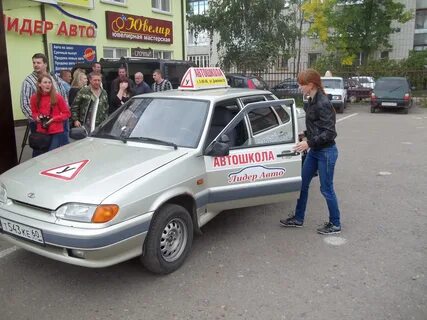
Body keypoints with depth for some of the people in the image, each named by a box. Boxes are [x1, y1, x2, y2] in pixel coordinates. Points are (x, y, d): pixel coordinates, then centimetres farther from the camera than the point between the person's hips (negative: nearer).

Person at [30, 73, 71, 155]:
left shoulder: (57, 97, -9)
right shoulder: (34, 98, 0)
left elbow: (67, 113, -3)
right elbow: (34, 112, 17)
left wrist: (53, 119, -13)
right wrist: (37, 117, -5)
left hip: (56, 132, -3)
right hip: (41, 132, 4)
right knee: (38, 155, 11)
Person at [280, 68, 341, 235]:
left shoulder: (323, 104, -21)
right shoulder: (312, 102, 7)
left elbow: (330, 132, -23)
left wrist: (308, 143, -23)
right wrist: (307, 141, 9)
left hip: (326, 152, -9)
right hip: (314, 151, 9)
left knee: (326, 189, 3)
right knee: (302, 184, 14)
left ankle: (335, 224, 21)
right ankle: (298, 218, 28)